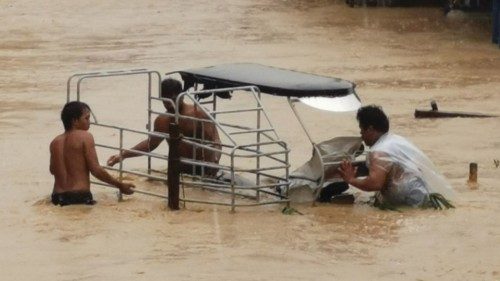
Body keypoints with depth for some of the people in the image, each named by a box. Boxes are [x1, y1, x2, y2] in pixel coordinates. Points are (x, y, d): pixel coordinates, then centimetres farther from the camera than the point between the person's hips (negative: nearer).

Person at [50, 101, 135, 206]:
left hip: (57, 199, 6)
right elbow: (96, 170, -9)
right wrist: (120, 185, -2)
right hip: (80, 197, -6)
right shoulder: (85, 137, -4)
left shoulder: (55, 142, 12)